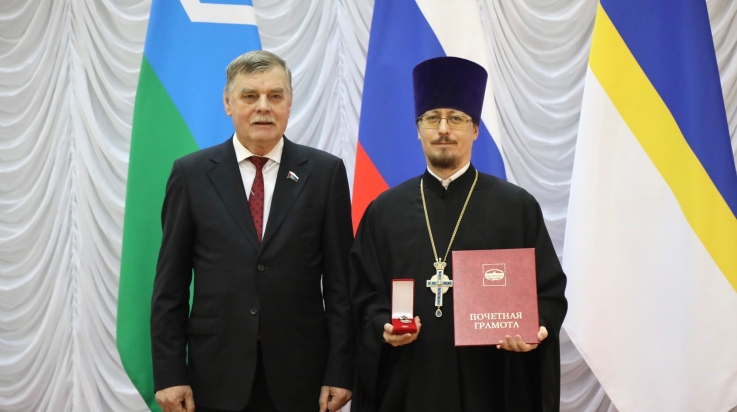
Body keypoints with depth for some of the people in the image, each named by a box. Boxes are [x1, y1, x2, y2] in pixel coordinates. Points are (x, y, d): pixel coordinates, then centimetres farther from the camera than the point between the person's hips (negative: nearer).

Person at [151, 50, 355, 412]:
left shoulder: (325, 172, 0)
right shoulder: (191, 174, 1)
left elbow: (340, 281, 0)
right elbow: (170, 284, 2)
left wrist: (340, 371, -4)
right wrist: (169, 374, -3)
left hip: (299, 372, 0)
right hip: (217, 373, 0)